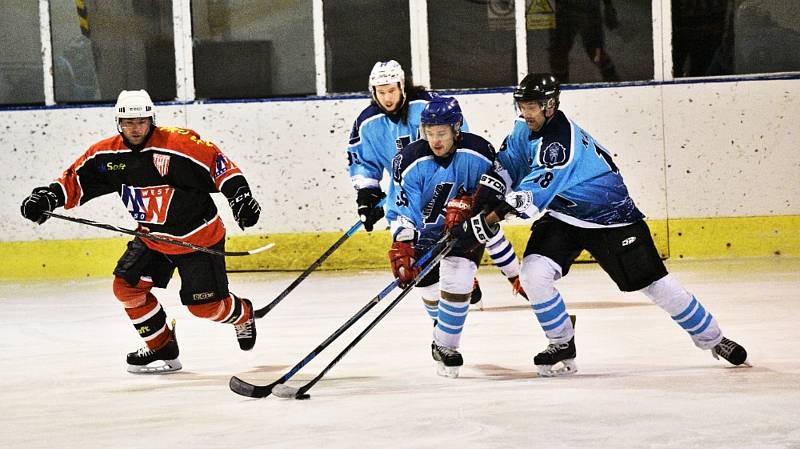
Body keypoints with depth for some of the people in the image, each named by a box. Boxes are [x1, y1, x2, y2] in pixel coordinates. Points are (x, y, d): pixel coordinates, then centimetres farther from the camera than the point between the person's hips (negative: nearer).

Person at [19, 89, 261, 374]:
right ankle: (162, 348, 11)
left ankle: (242, 314, 31)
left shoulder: (179, 143, -25)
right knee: (127, 286, -6)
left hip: (199, 237, -6)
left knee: (205, 305, -5)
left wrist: (240, 195, -28)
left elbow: (217, 163, -21)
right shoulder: (107, 154, -7)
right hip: (152, 237, 6)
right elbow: (76, 179, 1)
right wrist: (48, 196, -14)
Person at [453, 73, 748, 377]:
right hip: (562, 217, 7)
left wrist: (489, 219, -39)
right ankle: (562, 346, 0)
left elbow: (534, 192, -36)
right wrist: (489, 191, -13)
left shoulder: (560, 140, -30)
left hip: (610, 216, -7)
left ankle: (713, 339, 14)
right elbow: (508, 162, 8)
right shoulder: (525, 131, -3)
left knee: (654, 282, -3)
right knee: (533, 273, -17)